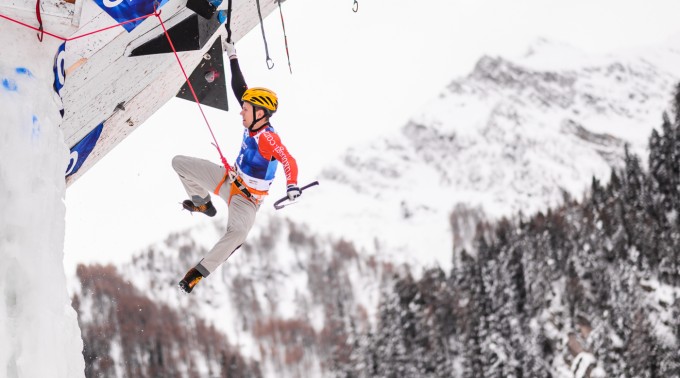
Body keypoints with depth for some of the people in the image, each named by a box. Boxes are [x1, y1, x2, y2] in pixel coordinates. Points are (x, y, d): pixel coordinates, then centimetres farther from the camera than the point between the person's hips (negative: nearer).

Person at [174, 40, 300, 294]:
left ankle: (201, 271, -30)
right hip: (230, 180, 9)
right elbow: (240, 89, 4)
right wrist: (233, 58, 7)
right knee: (179, 163, 11)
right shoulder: (254, 123, -7)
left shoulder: (268, 138, -29)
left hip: (246, 199, -9)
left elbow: (288, 161, -43)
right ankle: (202, 203, 28)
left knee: (238, 232, -41)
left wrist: (292, 186, -61)